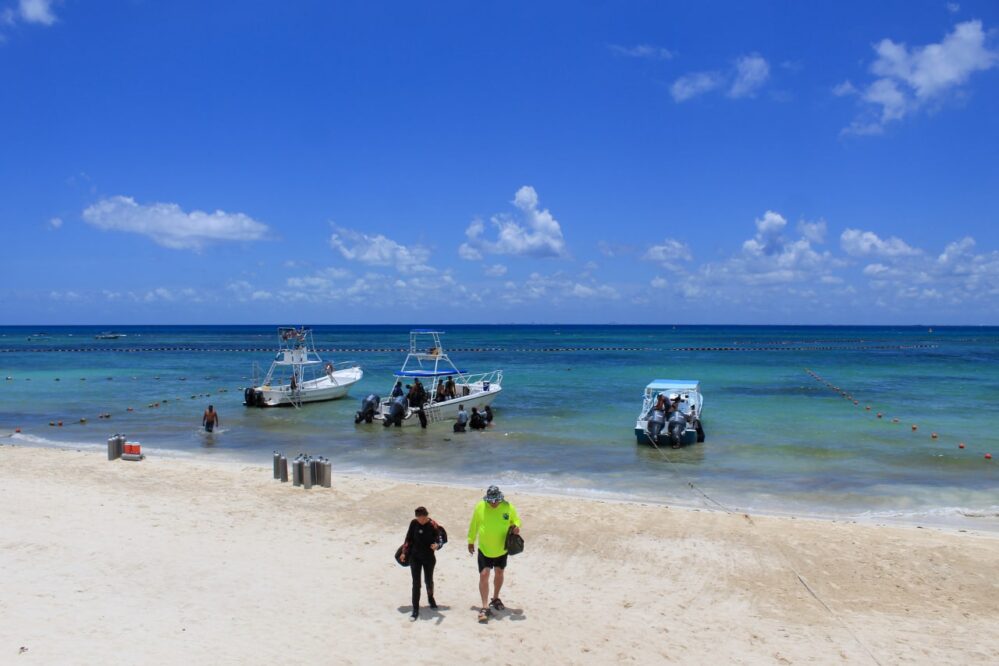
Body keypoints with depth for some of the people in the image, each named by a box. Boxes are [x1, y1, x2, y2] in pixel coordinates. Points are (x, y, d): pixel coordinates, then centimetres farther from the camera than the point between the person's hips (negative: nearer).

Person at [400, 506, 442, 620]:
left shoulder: (433, 525, -15)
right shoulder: (414, 523, -7)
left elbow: (439, 540, -15)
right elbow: (409, 538, 6)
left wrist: (436, 545, -38)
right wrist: (404, 552, 7)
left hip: (429, 557, -1)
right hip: (415, 557, 1)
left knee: (429, 580, 17)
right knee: (416, 583, -2)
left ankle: (430, 597, 48)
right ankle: (415, 610, 3)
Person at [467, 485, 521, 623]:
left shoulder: (508, 507, -12)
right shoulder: (480, 507, -14)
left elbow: (516, 520, 5)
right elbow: (473, 525, 0)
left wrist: (516, 527, -18)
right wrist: (471, 541, 7)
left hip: (501, 549, 2)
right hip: (484, 549, -2)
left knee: (499, 573, 18)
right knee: (484, 575, -11)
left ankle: (495, 599, 41)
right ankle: (485, 607, -6)